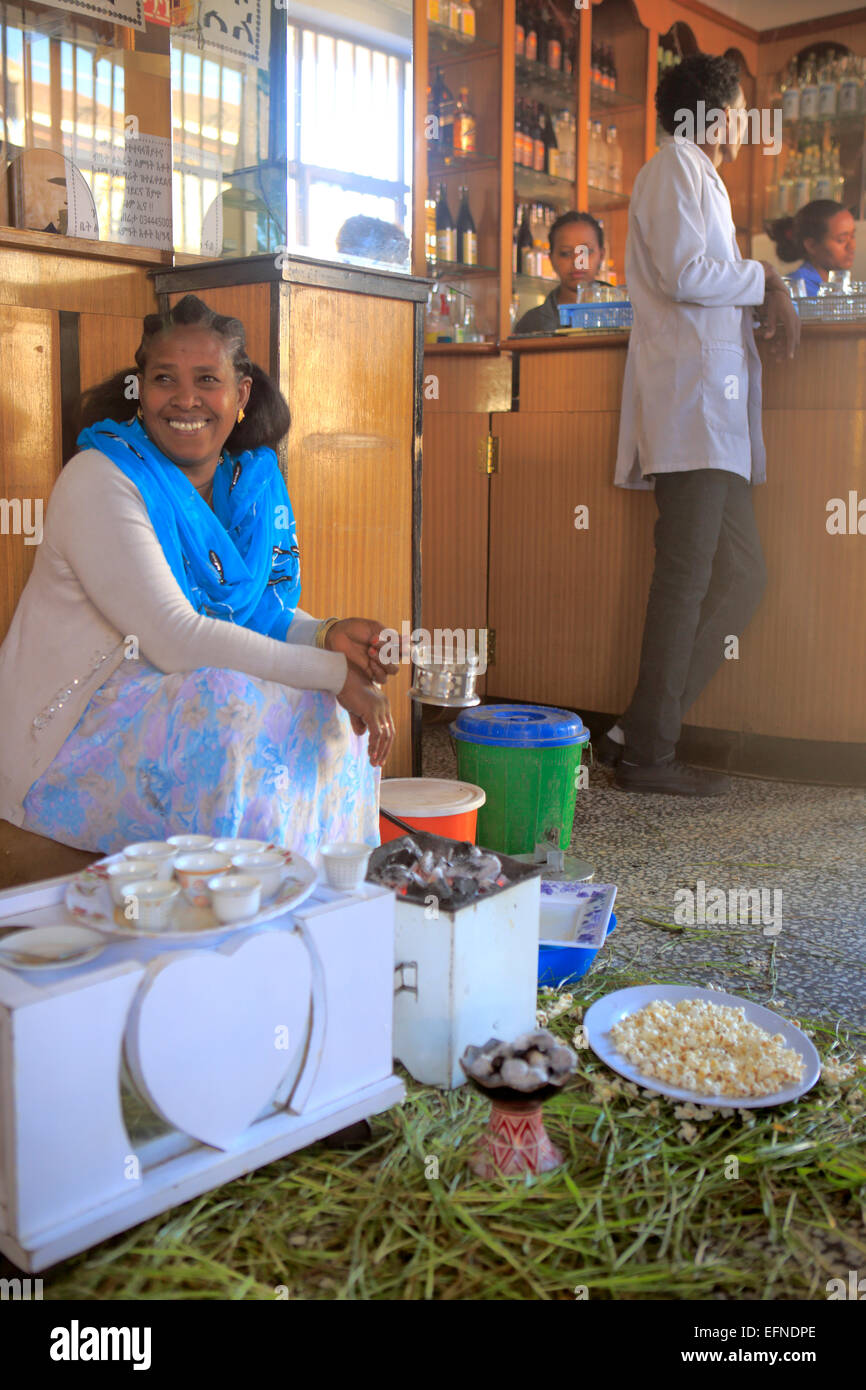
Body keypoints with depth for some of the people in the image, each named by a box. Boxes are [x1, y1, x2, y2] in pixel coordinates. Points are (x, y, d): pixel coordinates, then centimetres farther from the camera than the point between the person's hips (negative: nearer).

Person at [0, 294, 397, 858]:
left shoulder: (254, 480, 4)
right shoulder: (99, 481, -17)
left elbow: (264, 611, 10)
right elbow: (176, 640, -25)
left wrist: (329, 635, -14)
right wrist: (333, 673, -24)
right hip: (72, 739, -7)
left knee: (334, 717, -6)